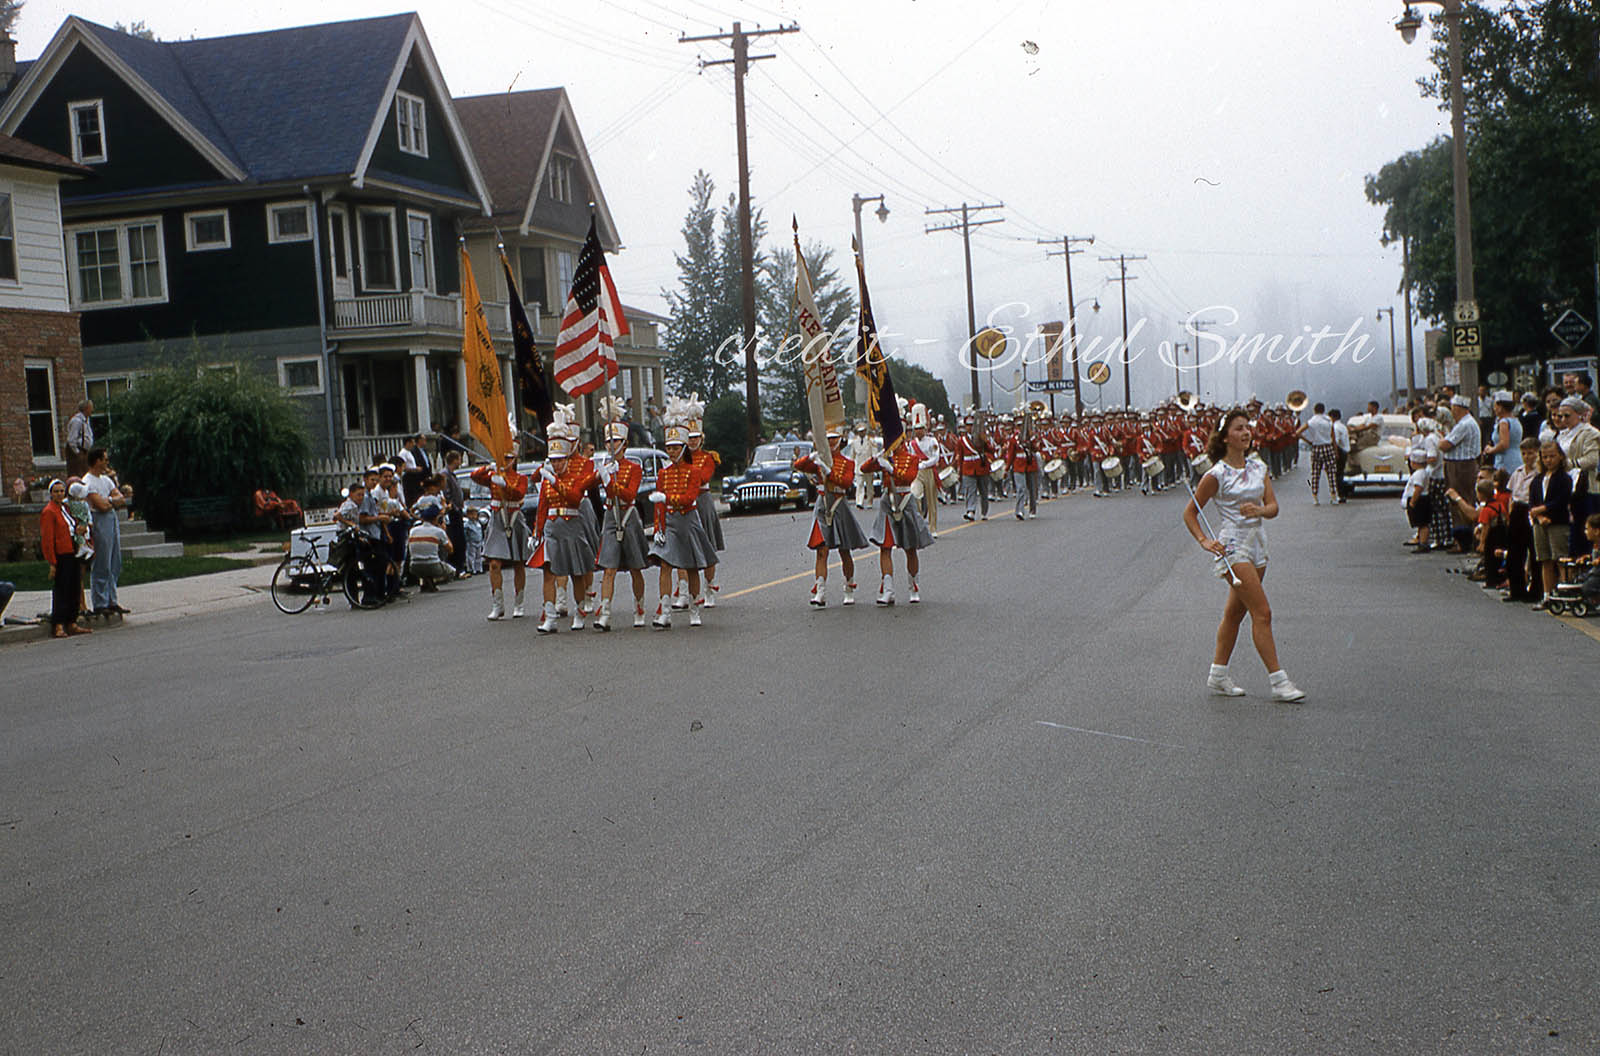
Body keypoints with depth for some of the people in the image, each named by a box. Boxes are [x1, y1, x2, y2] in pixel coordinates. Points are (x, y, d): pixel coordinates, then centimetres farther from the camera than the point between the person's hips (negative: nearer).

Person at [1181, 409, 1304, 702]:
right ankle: (1278, 681, -8)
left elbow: (1273, 507, 4)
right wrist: (1205, 541, -13)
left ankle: (1218, 677, 23)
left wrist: (1259, 510, -17)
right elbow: (1189, 513, -2)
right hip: (1233, 546, -7)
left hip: (1257, 543, 7)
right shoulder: (1216, 474, -9)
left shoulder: (1258, 468, 9)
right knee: (1262, 613, -11)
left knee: (1235, 612, 13)